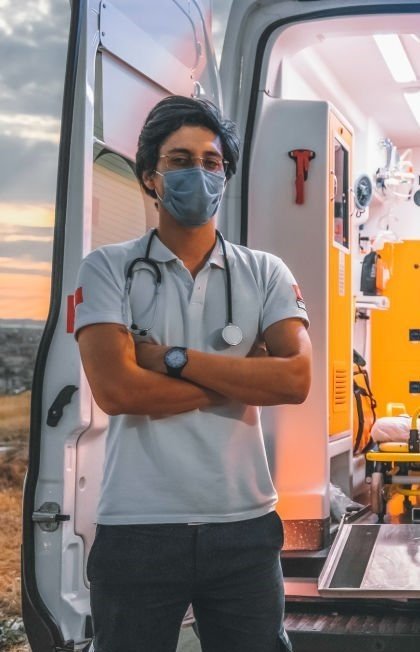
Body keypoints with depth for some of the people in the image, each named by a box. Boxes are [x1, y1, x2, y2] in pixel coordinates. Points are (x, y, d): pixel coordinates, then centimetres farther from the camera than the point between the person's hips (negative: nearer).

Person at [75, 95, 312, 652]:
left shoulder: (266, 273, 6)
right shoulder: (108, 268, 0)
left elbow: (295, 380, -8)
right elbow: (114, 389, -13)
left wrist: (173, 358, -12)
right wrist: (244, 380, -7)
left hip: (246, 526, 2)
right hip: (137, 528, -1)